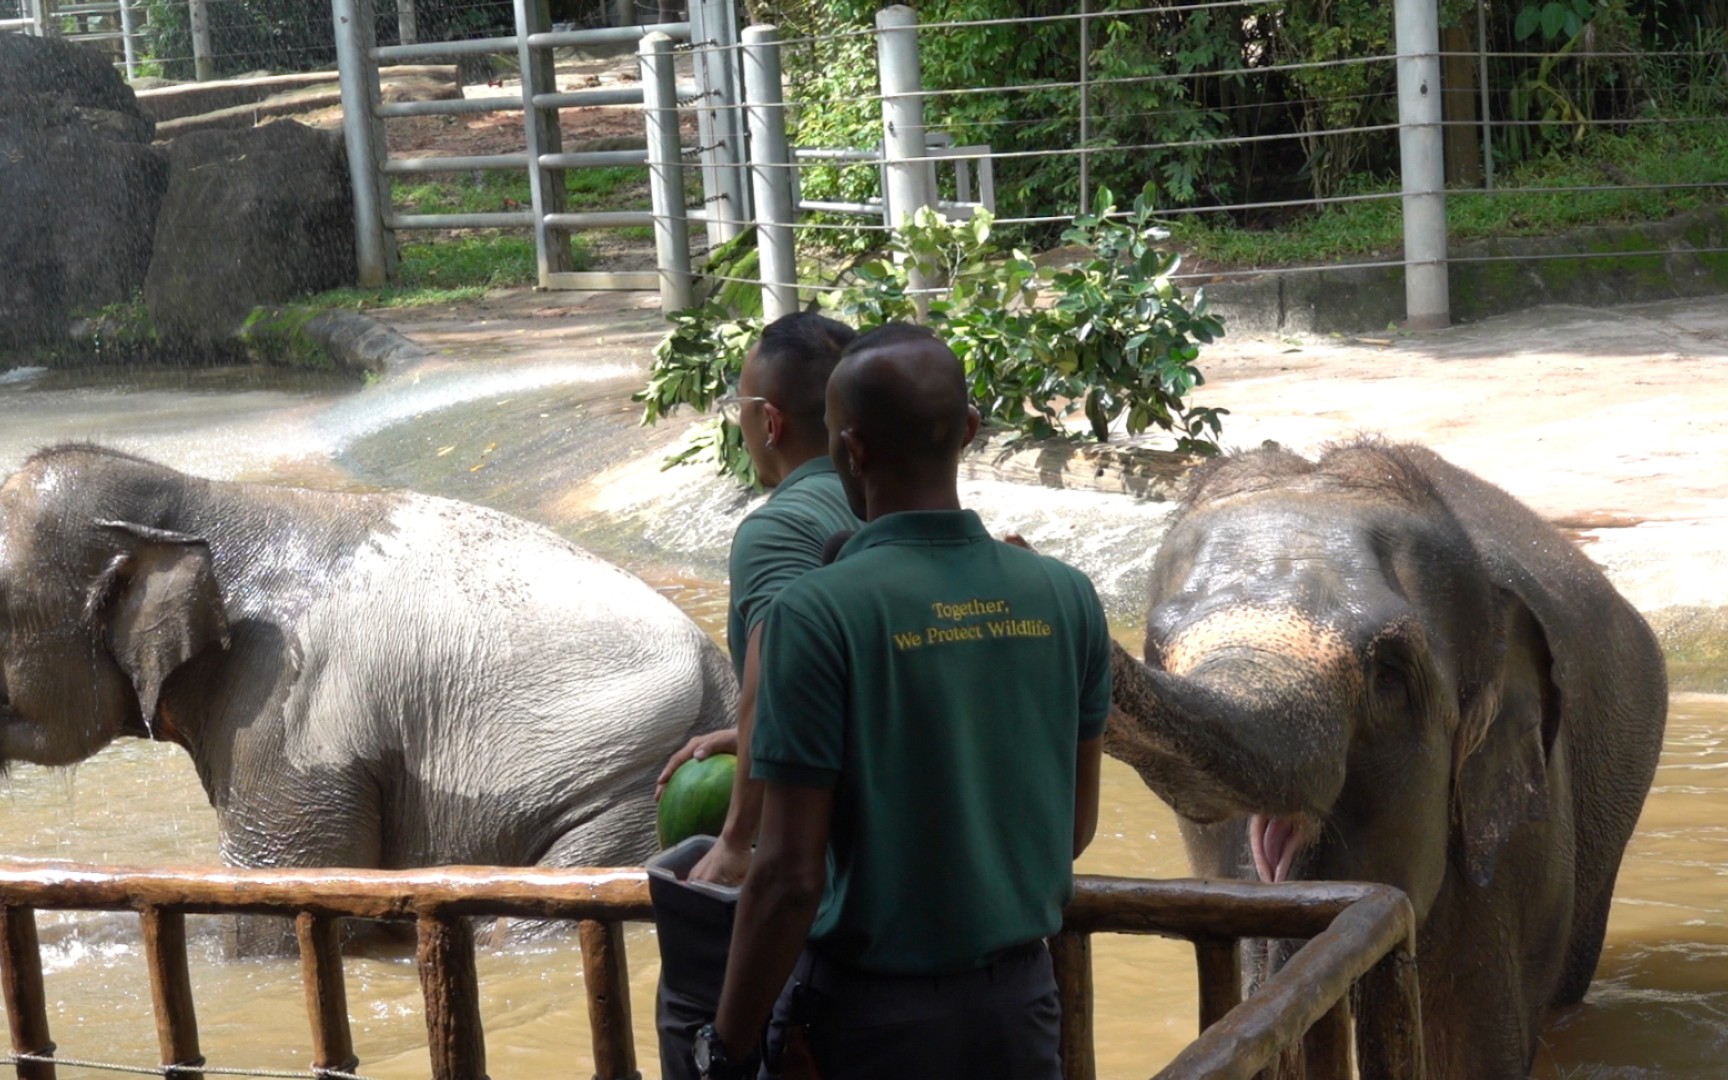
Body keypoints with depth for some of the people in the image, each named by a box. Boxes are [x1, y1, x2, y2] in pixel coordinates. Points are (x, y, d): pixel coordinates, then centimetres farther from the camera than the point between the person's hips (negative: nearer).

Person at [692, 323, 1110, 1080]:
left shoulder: (820, 614, -17)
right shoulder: (1066, 599, -2)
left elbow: (790, 875, -18)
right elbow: (1076, 824, 9)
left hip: (872, 1013, -4)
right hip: (1020, 1002, 5)